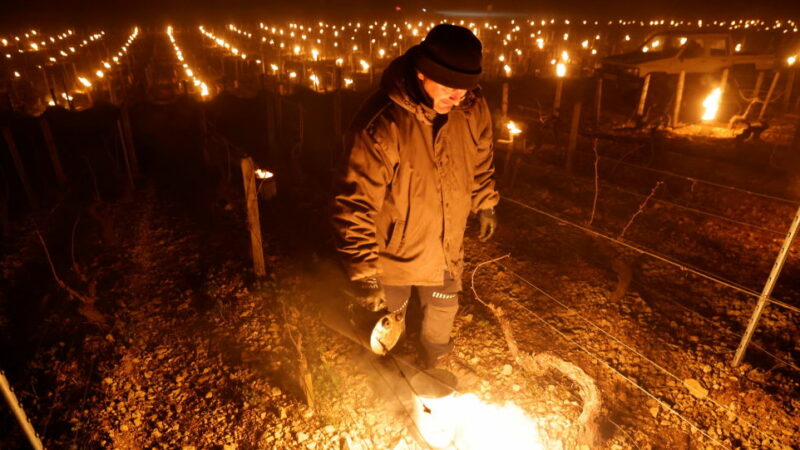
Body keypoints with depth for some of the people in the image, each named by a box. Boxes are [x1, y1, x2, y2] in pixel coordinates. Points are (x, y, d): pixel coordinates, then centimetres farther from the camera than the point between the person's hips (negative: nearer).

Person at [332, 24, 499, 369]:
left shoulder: (472, 110, -13)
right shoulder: (381, 124, -31)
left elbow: (480, 162, 8)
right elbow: (355, 205, -31)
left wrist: (485, 205, 17)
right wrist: (363, 272, -31)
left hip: (447, 244, 5)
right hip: (394, 248, -4)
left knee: (443, 308, 26)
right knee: (390, 316, 21)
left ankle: (434, 362, 58)